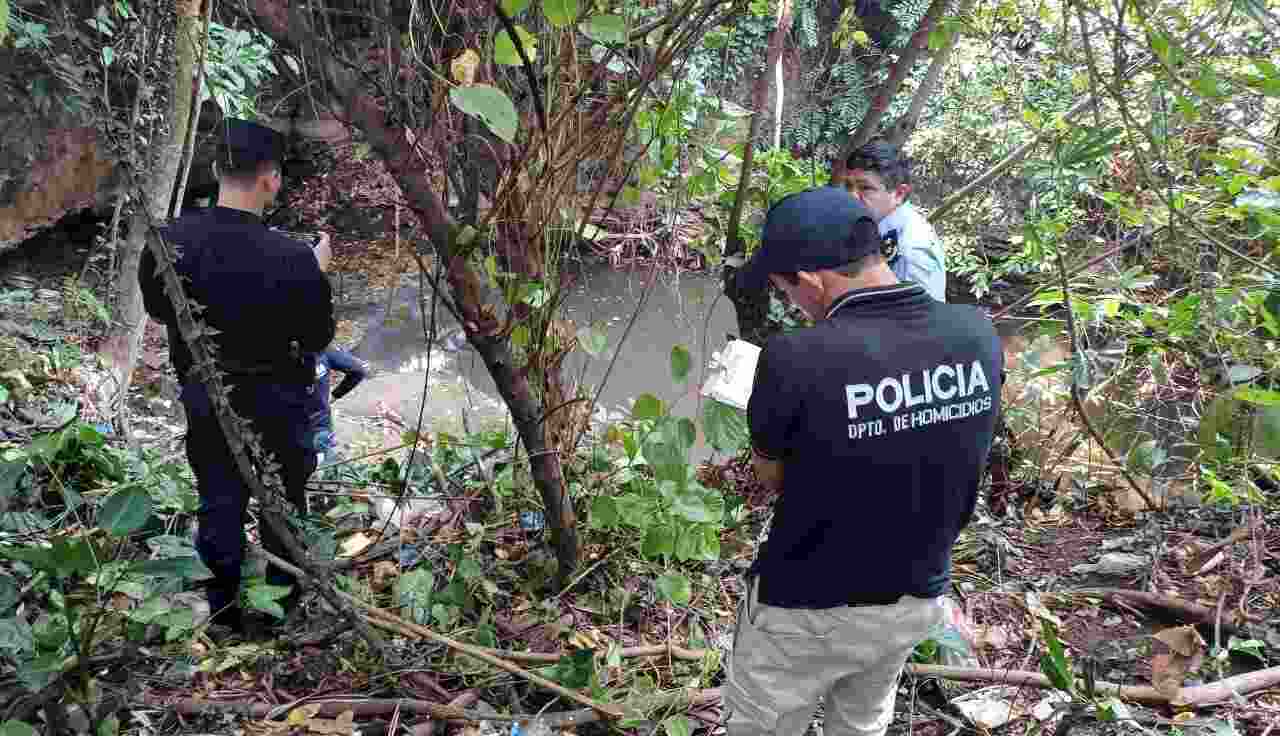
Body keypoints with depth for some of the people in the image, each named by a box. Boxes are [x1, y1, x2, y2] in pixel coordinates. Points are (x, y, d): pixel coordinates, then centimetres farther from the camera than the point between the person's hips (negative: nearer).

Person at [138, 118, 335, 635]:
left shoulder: (169, 241, -16)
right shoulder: (291, 259, -28)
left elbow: (157, 308, 3)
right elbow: (318, 337, -13)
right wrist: (317, 271, -1)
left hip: (204, 398, 3)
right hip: (275, 403, -3)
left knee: (218, 505, 19)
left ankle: (225, 616, 34)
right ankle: (282, 610, 35)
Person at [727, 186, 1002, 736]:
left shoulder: (794, 359, -31)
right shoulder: (977, 334, -14)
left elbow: (771, 479, -12)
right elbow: (938, 456, 2)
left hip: (807, 610, -5)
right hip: (919, 599, 5)